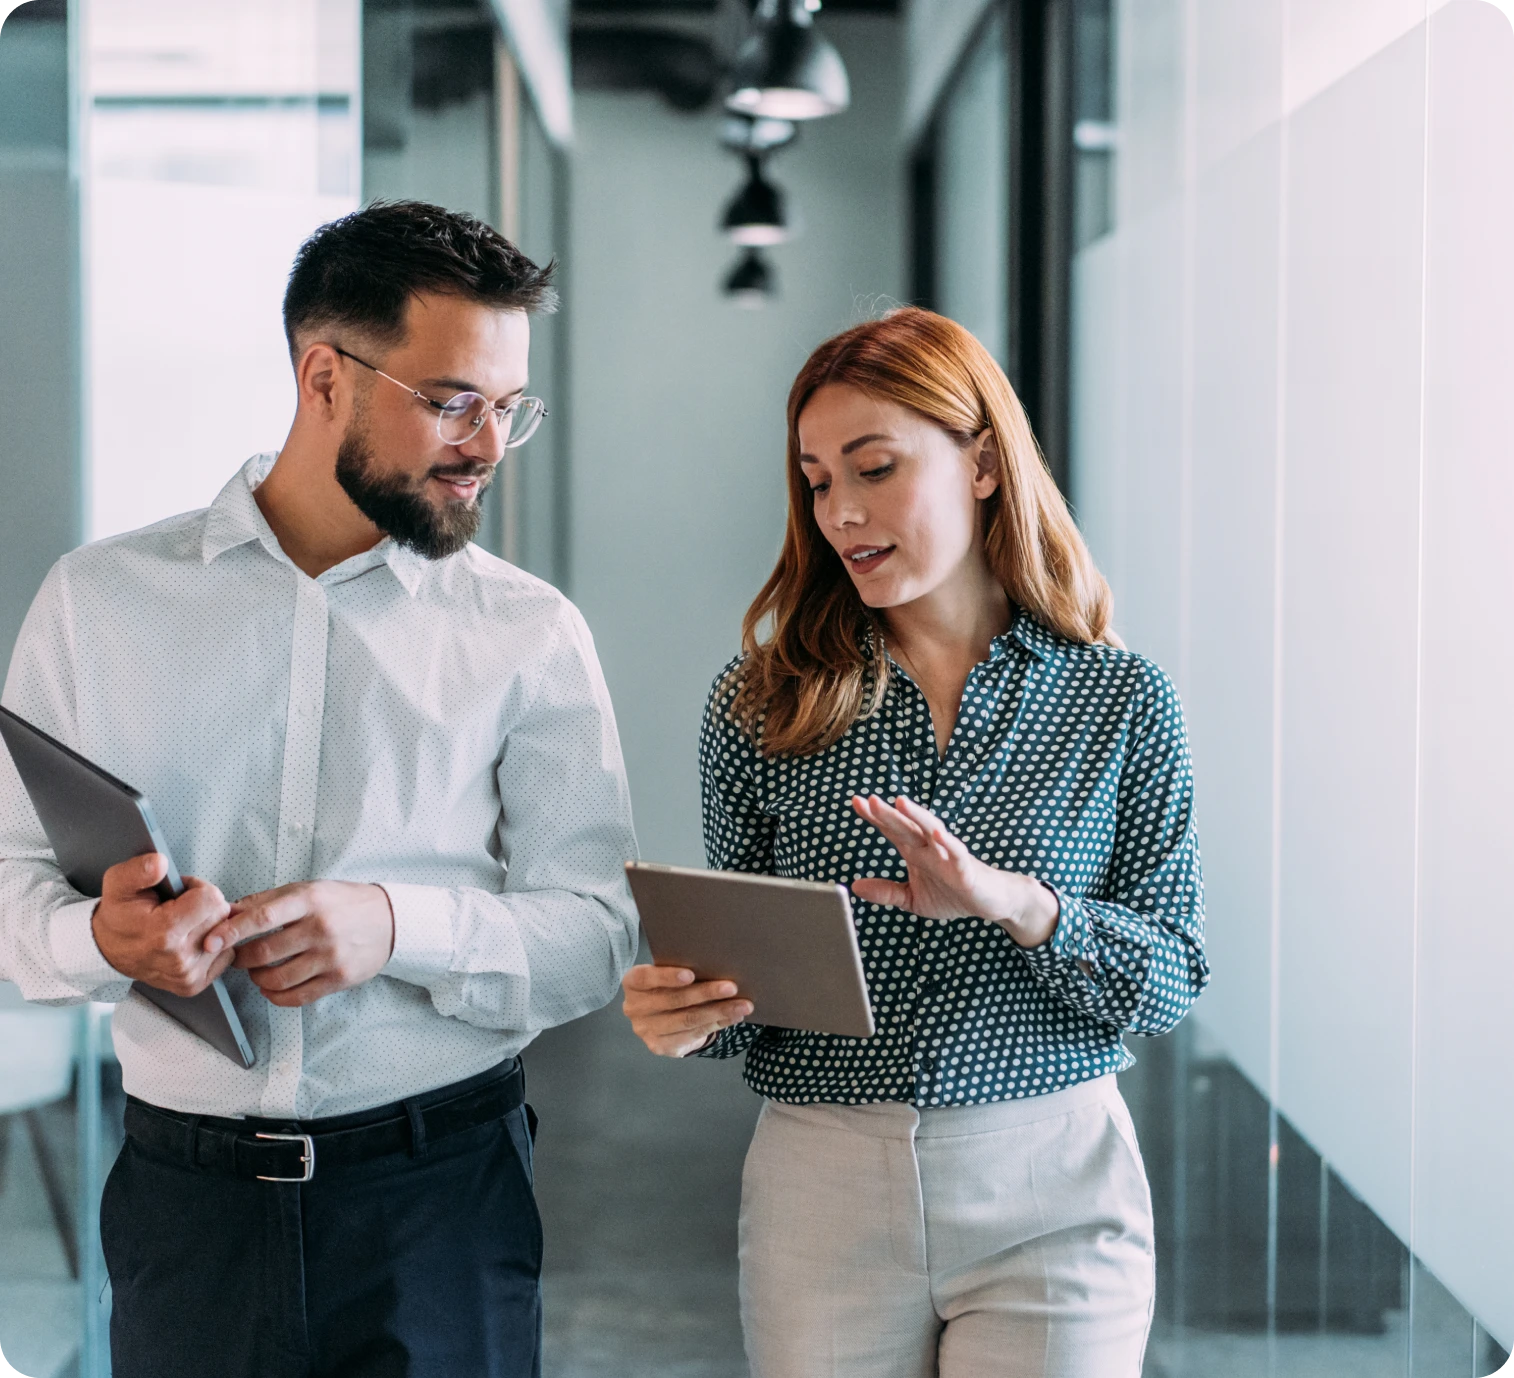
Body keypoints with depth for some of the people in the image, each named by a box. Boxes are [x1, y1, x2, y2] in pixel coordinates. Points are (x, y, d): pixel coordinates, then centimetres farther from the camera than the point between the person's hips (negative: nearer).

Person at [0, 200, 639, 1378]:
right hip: (187, 1187, 1)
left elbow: (596, 936, -4)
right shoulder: (101, 597, 4)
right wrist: (103, 937, -19)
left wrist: (400, 925, -21)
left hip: (441, 1192, -1)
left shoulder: (532, 636, 1)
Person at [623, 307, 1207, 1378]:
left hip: (1052, 1198, -1)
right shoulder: (762, 705, 0)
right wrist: (685, 1014, -17)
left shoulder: (1122, 701, -2)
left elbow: (1173, 981, -4)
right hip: (821, 1196, 1)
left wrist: (1020, 904, -21)